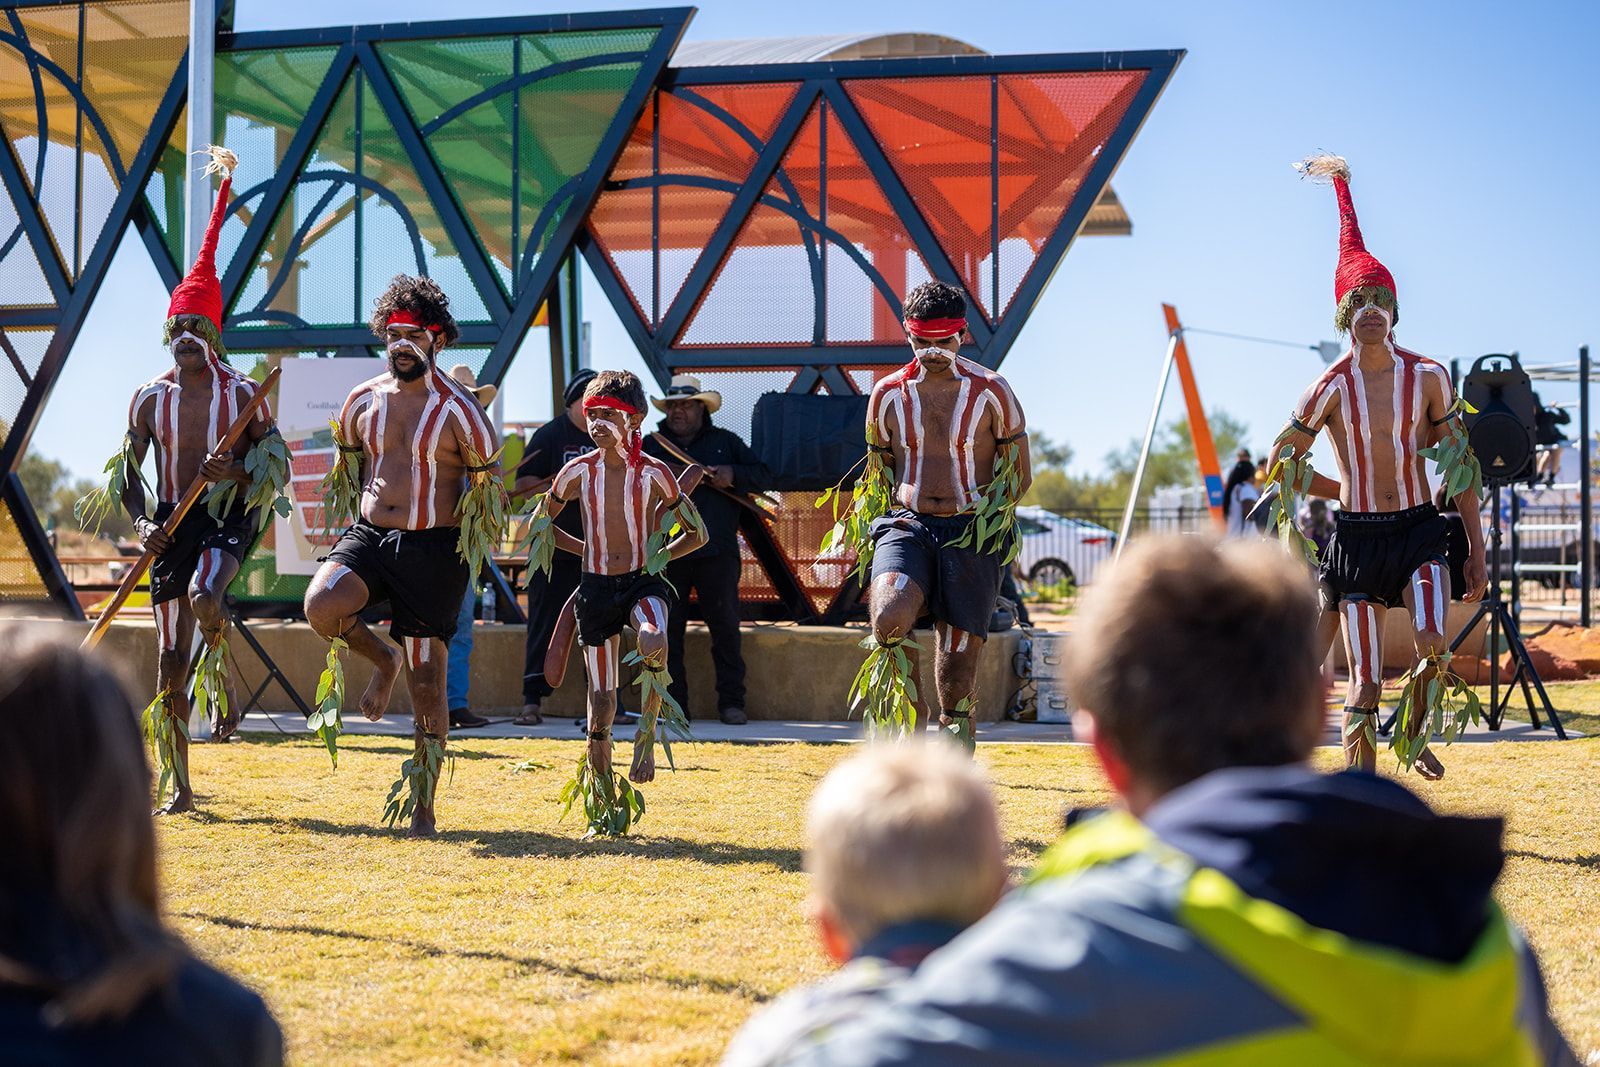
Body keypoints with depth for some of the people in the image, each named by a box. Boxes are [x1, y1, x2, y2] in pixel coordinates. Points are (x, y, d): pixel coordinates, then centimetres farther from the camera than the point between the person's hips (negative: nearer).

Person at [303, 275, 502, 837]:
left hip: (434, 548, -3)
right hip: (369, 536, 4)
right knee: (320, 604, -28)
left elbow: (491, 480, 0)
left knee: (427, 683, 0)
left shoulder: (458, 409, -6)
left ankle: (423, 806, 12)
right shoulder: (363, 400, 7)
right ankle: (382, 660, 6)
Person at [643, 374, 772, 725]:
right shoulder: (650, 445, 13)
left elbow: (763, 474, 10)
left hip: (717, 553, -1)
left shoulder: (725, 441, 13)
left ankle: (731, 702, 5)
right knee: (667, 630, 0)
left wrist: (733, 475, -7)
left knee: (725, 627, -1)